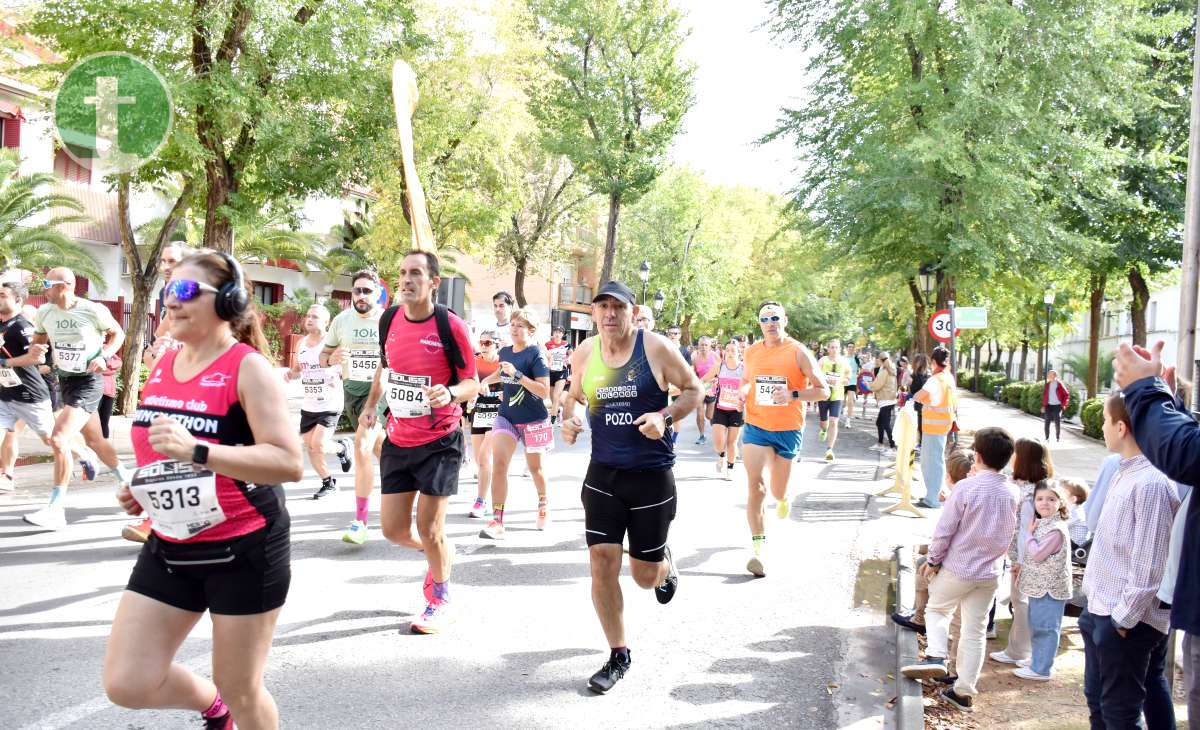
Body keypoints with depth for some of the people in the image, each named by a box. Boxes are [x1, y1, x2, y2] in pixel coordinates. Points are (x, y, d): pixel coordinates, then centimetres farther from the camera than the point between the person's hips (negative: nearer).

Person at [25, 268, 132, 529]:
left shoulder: (94, 311, -16)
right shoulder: (44, 312, -1)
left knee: (59, 439, -19)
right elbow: (37, 342, 15)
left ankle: (55, 510, -14)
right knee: (95, 441, 19)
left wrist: (104, 356, -16)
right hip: (64, 380, 7)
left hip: (88, 381, -7)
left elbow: (118, 334, 0)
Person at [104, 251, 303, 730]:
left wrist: (196, 451, -34)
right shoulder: (162, 365, 6)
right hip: (170, 547, 7)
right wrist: (139, 489, 5)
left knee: (241, 691, 8)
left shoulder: (248, 368, -16)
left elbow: (290, 463, -26)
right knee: (126, 685, 6)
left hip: (243, 550, -7)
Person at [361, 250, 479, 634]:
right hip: (397, 439, 5)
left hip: (440, 441, -5)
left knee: (429, 529, -1)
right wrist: (371, 404, 13)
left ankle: (440, 602, 22)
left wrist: (451, 393, -30)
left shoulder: (450, 325, -14)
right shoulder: (389, 320, 1)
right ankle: (437, 553, 39)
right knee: (393, 529, 7)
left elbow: (472, 382, -10)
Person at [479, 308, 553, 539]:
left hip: (532, 419, -4)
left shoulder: (536, 353, -15)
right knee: (499, 463, -13)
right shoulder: (505, 352, 3)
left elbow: (544, 390, -22)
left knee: (534, 467, 14)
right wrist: (484, 381, 13)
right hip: (506, 416, 4)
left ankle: (543, 504, 44)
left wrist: (517, 374, -28)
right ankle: (497, 522, -14)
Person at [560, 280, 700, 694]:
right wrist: (569, 419, -4)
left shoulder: (656, 348, -11)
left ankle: (664, 565, 46)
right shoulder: (584, 354, 0)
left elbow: (694, 390, -1)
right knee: (602, 564, -5)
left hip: (652, 474, -2)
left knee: (645, 576, 6)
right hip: (603, 474, 3)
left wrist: (665, 416, -19)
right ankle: (618, 655, 13)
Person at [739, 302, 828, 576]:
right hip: (755, 427, 2)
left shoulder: (798, 352, -8)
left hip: (788, 430, -2)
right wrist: (743, 391, -1)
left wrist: (793, 395, -23)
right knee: (755, 486, -14)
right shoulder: (752, 351, 4)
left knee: (778, 492, 11)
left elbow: (823, 391, -8)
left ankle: (783, 496, 51)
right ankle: (759, 549, -9)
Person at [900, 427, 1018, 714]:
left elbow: (944, 530, -14)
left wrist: (933, 560, -1)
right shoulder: (1012, 492, -3)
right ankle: (964, 691, 15)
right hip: (990, 572, 4)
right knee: (975, 631, 11)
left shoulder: (966, 488, -18)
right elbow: (1008, 534, 9)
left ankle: (935, 657, 1)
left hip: (958, 568, -4)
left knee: (936, 609, 20)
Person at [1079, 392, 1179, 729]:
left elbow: (1150, 563, -23)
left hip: (1128, 618, -10)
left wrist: (1125, 616, -19)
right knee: (1098, 701, 22)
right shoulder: (1126, 472, 8)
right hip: (1102, 610, 10)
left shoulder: (1151, 483, -22)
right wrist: (1099, 608, 17)